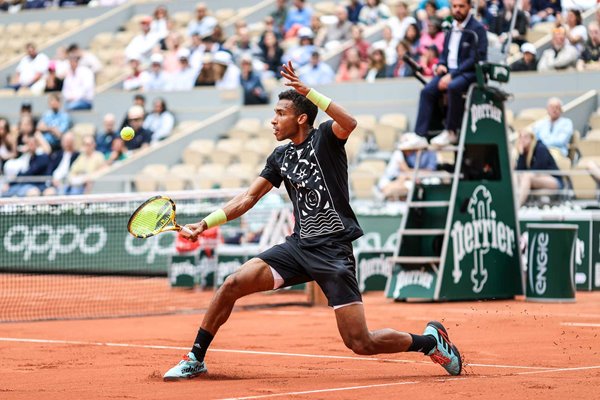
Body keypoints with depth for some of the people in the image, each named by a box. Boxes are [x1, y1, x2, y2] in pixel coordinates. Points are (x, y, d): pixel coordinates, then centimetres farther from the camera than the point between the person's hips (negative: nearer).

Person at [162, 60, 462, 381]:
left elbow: (349, 123, -26)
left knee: (360, 343, -10)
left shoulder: (325, 138, -3)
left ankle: (430, 339, 14)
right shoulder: (280, 157, 14)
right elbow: (249, 197, 16)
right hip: (298, 245, 6)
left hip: (333, 249, -6)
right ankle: (195, 359, 3)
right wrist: (206, 223, 7)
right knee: (233, 284, -11)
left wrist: (308, 92, -31)